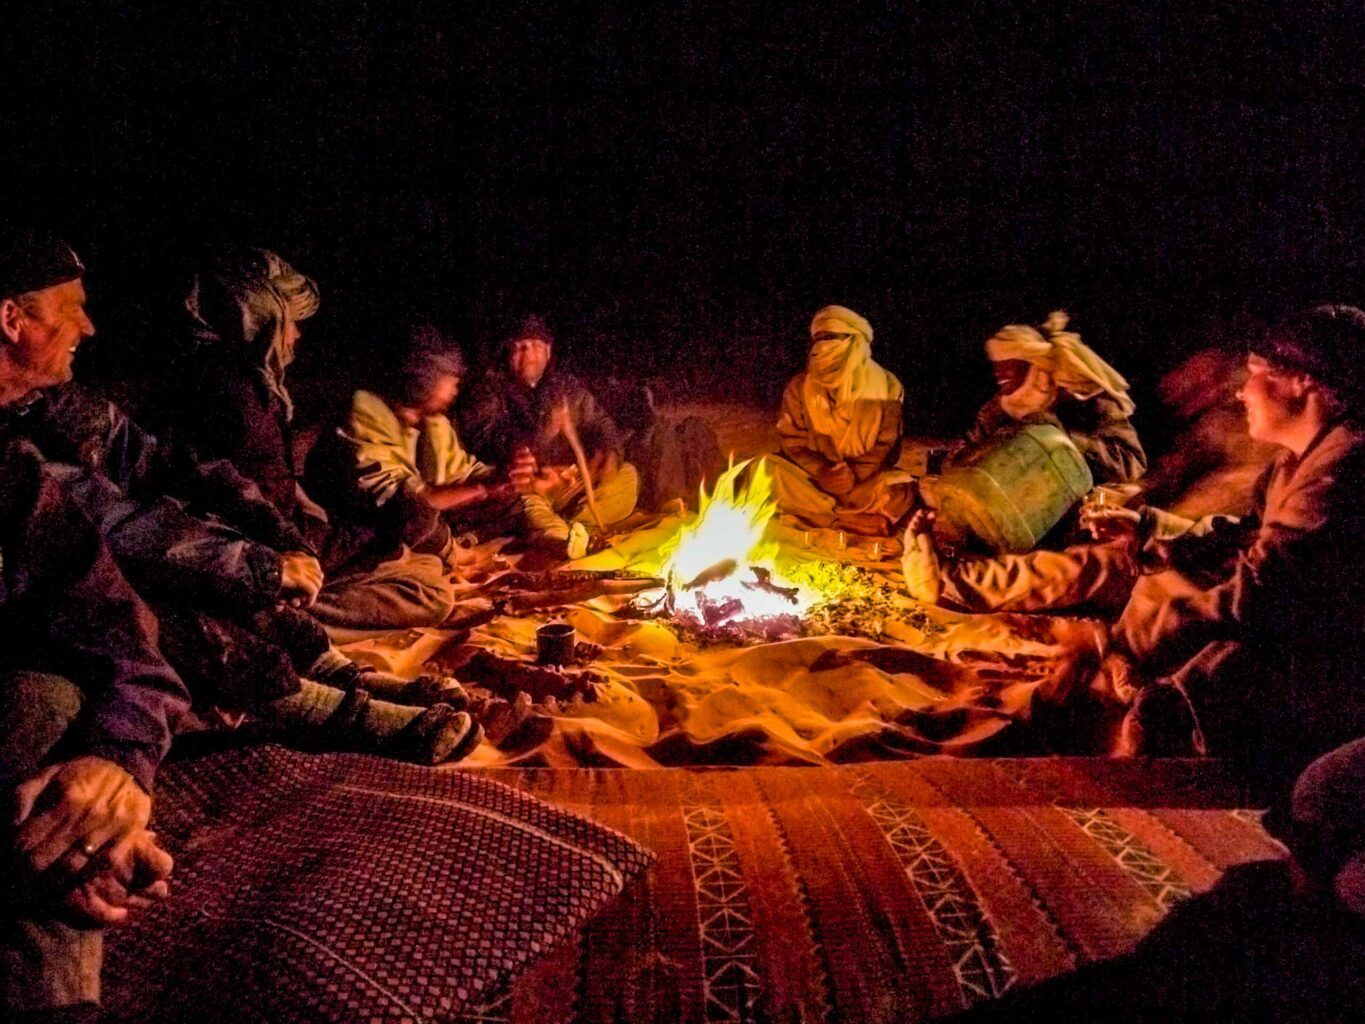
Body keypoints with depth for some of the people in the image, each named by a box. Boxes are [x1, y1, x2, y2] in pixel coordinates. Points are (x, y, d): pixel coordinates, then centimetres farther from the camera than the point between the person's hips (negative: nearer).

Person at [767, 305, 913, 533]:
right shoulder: (800, 387, 1)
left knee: (899, 492, -31)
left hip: (865, 480, 0)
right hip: (813, 478, 1)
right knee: (769, 471, -29)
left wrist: (854, 474, -20)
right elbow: (794, 442, -1)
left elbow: (886, 446, -2)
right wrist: (822, 471, -20)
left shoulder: (887, 387, -1)